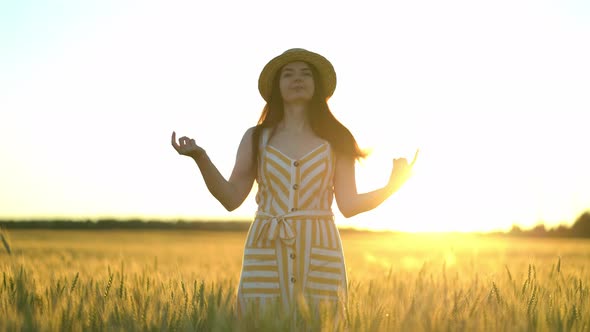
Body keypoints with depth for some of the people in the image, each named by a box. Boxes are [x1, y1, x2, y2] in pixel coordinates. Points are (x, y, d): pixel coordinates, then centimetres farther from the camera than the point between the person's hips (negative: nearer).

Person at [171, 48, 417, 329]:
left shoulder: (335, 140, 7)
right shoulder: (256, 138, 8)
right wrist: (200, 157, -9)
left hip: (320, 256, 0)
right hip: (266, 256, 0)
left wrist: (391, 186, -9)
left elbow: (349, 205, 4)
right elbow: (232, 198, 3)